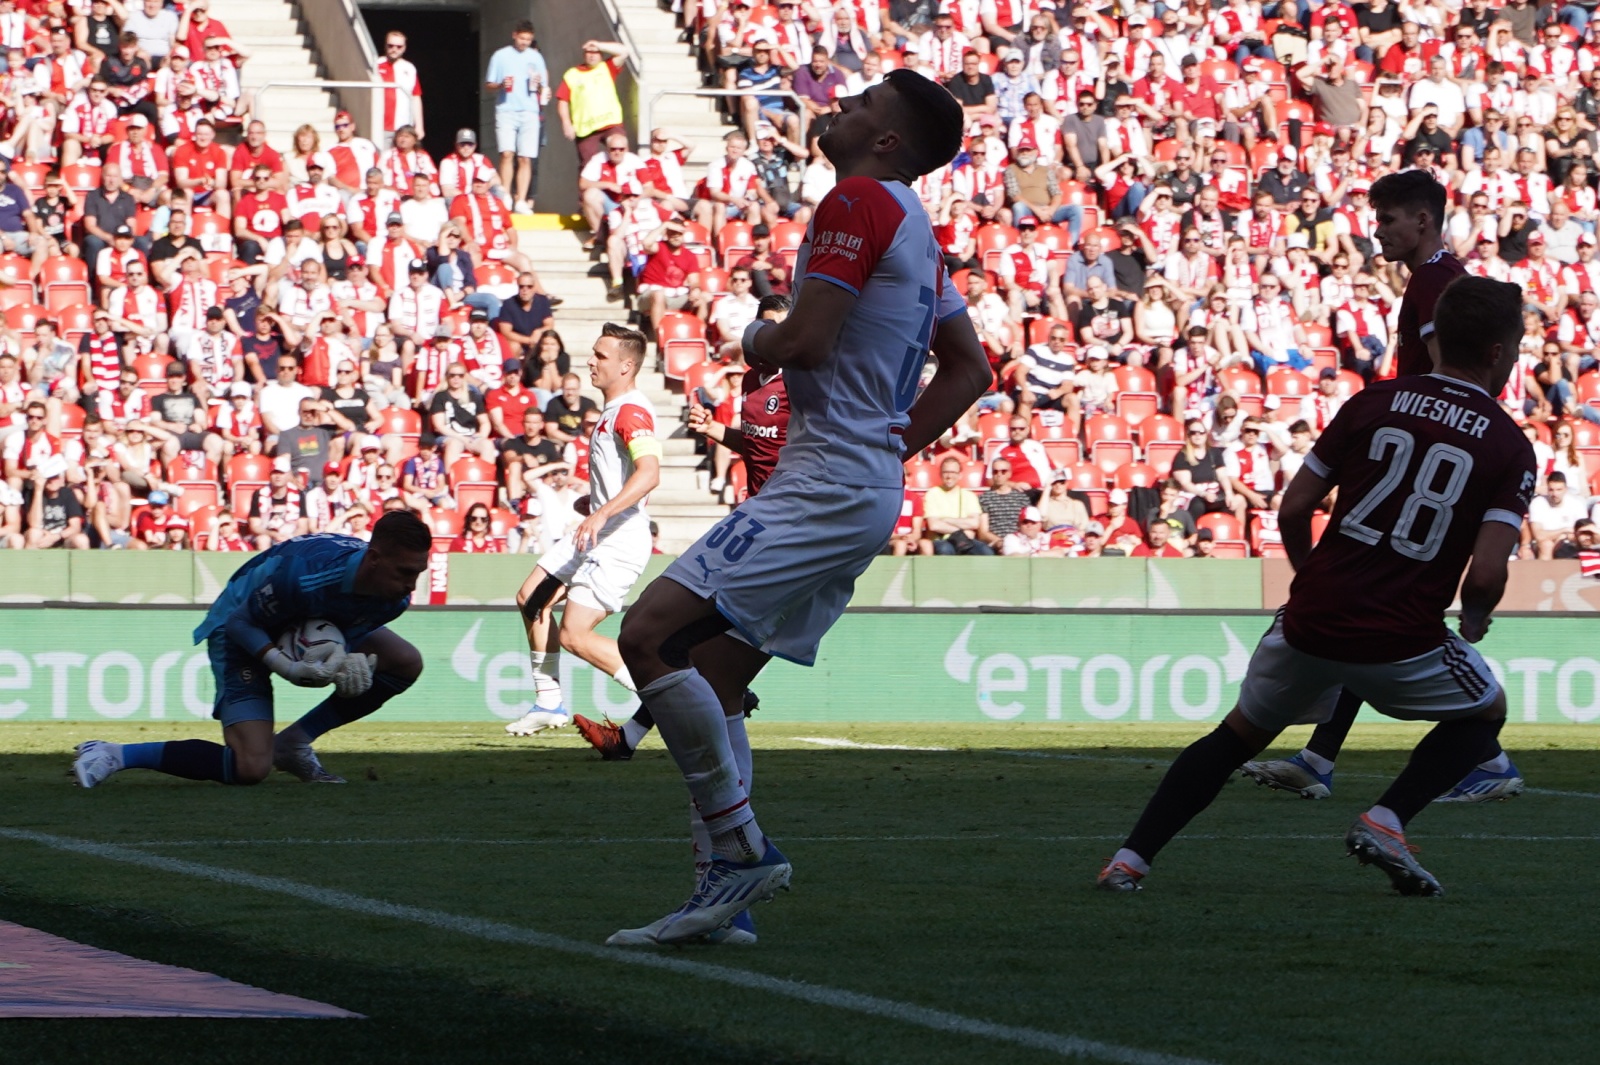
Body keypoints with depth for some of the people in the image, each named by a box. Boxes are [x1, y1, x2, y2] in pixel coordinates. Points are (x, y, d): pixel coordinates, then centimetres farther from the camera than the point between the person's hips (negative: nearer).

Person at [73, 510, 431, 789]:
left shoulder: (395, 597, -21)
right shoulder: (305, 575, -41)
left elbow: (351, 630, -2)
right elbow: (240, 623, -26)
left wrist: (348, 660, -26)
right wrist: (287, 666, -40)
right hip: (240, 628, -8)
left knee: (406, 663, -5)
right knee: (251, 768, -20)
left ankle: (295, 743, 5)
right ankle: (116, 755, -10)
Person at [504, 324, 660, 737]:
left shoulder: (631, 411, -18)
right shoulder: (612, 409, 15)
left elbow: (649, 473, -34)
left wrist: (603, 513, -42)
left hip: (619, 543, -11)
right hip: (593, 537, 11)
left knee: (574, 635, -13)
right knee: (531, 599, 14)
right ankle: (549, 703, 22)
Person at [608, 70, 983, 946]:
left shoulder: (858, 203, -10)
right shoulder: (915, 230, 20)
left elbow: (806, 341, -19)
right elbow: (970, 370, 27)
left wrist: (757, 340, 2)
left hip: (825, 486, -10)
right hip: (869, 489, 10)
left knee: (651, 633, -18)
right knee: (712, 678, 11)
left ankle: (740, 844, -15)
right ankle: (724, 890, 9)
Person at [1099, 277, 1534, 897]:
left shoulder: (1372, 403, 4)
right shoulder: (1510, 449, -4)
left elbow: (1294, 509, 5)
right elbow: (1487, 574, -13)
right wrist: (1475, 621, 10)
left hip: (1314, 618, 3)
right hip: (1402, 637, -3)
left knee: (1241, 733, 23)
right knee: (1484, 714, 25)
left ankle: (1129, 859, 15)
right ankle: (1386, 820, 3)